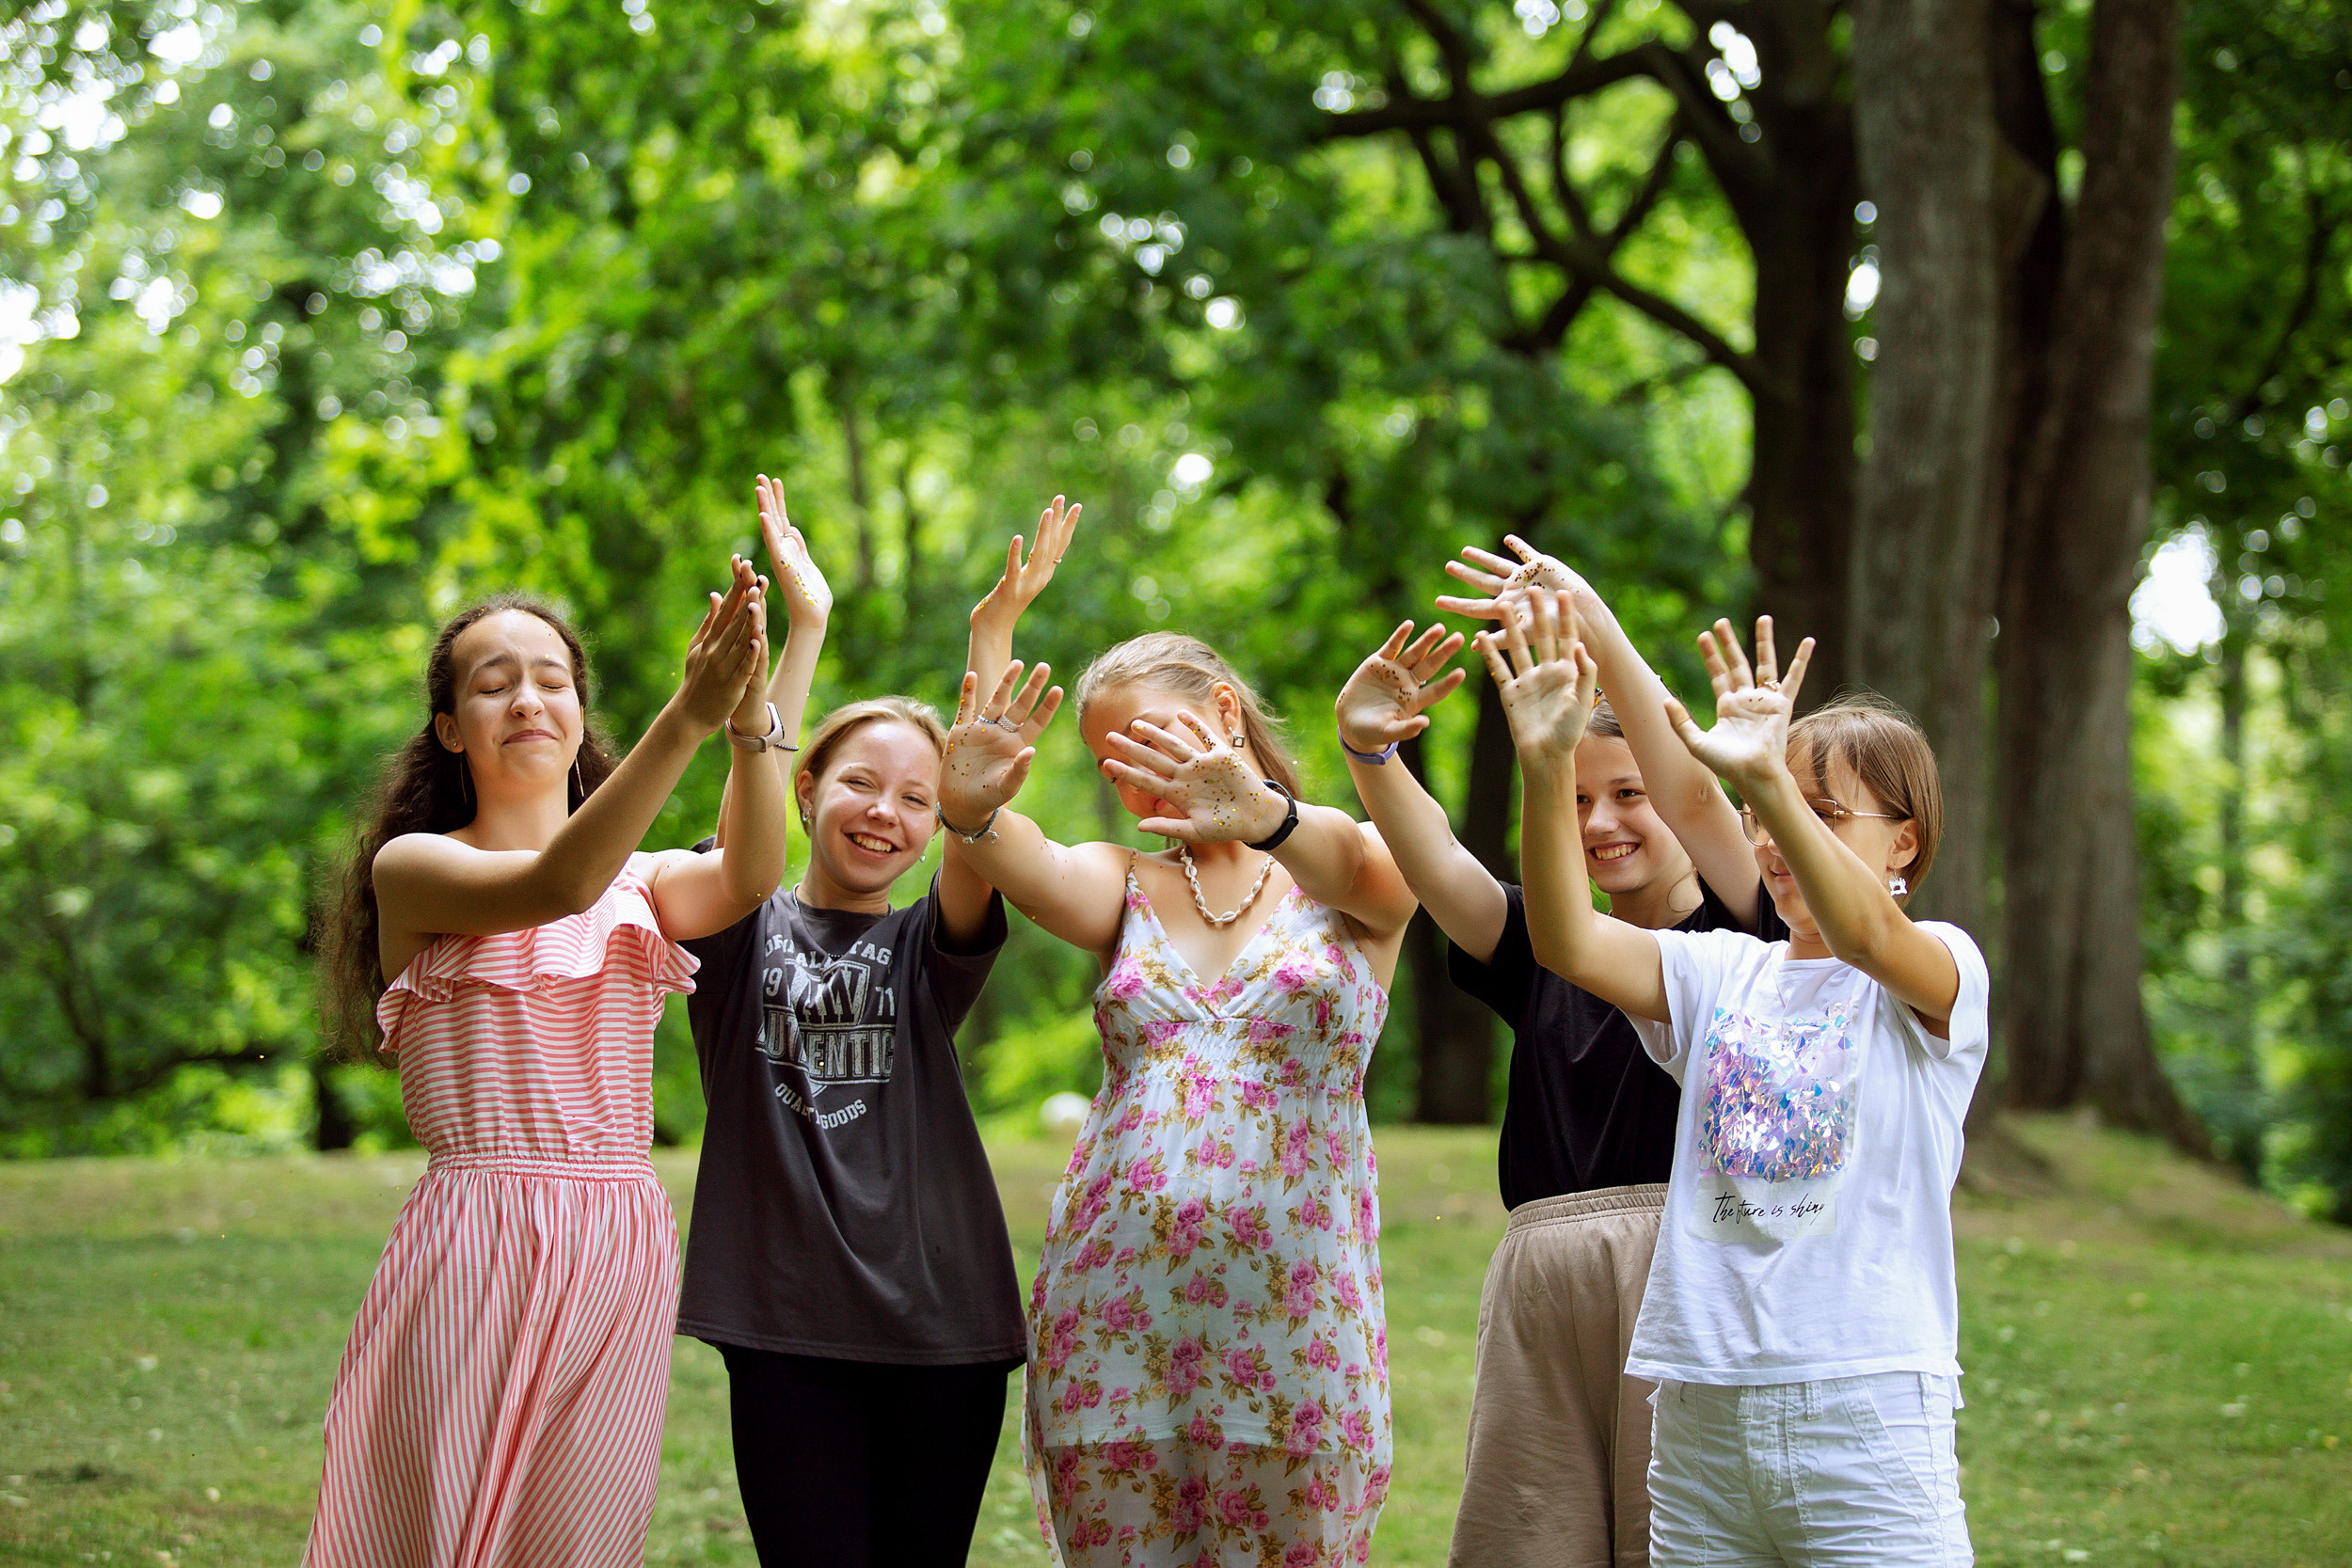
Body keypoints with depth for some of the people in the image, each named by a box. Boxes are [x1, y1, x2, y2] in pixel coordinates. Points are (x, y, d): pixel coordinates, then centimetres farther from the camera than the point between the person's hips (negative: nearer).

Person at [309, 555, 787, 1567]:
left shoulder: (636, 882, 14)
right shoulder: (411, 867, 1)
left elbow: (746, 879, -8)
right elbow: (554, 886, -19)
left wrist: (751, 713, -27)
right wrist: (687, 717, -30)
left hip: (621, 1250, 4)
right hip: (474, 1245, -4)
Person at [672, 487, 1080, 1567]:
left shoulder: (929, 950, 9)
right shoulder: (745, 934, 6)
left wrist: (991, 637, -15)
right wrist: (806, 626, -17)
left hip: (942, 1324, 2)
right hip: (789, 1329, -2)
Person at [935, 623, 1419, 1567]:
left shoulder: (1365, 875, 4)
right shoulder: (1126, 886, 12)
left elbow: (1352, 863, -21)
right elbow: (1039, 874, -12)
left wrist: (1264, 815, -44)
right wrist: (970, 813, -36)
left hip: (1293, 1305, -2)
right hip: (1112, 1308, 3)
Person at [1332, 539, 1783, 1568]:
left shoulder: (1739, 937, 6)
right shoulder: (1546, 951, 20)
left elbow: (1693, 795, -11)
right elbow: (1433, 861, 4)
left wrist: (1598, 631, -22)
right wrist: (1366, 751, -16)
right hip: (1544, 1279, 5)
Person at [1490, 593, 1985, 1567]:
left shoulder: (1942, 971, 0)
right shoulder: (1722, 974, 11)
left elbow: (1868, 936, -24)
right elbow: (1568, 943, -6)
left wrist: (1771, 782, -41)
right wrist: (1547, 769, -22)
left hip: (1869, 1416, -4)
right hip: (1703, 1414, 4)